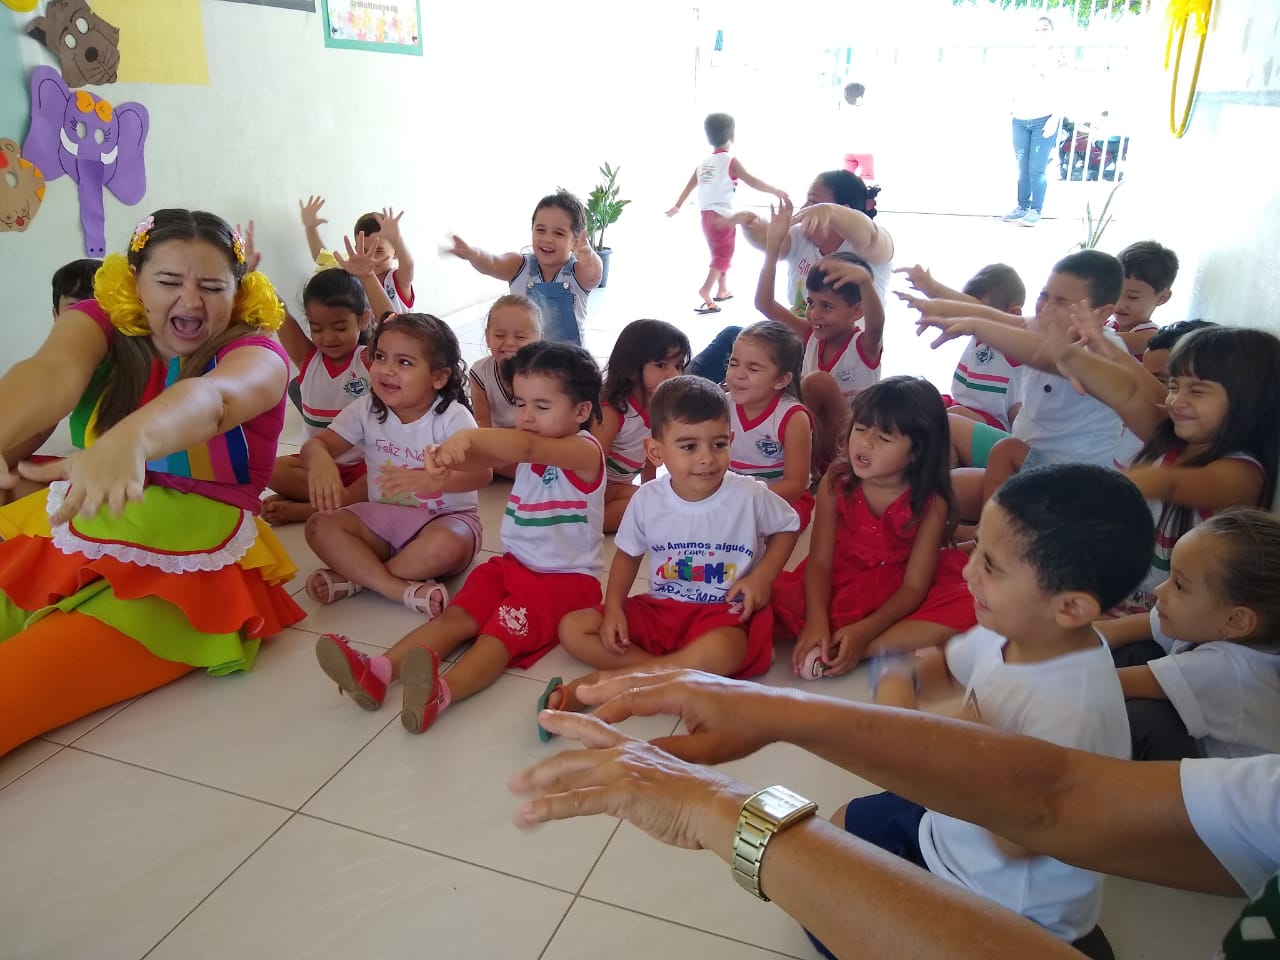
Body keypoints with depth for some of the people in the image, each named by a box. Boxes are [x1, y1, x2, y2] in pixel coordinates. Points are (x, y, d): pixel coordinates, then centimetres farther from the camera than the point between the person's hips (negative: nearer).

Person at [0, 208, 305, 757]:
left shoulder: (255, 354, -9)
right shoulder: (101, 322, 0)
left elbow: (212, 398, -33)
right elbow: (51, 373, -24)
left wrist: (128, 442, -56)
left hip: (187, 569, -4)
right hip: (65, 538, 4)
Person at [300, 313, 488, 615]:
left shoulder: (452, 417, -17)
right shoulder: (366, 409, -4)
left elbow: (481, 471, -31)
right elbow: (317, 443, -11)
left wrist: (430, 479, -51)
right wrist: (319, 460, -38)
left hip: (444, 518, -4)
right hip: (384, 517, 4)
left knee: (447, 546, -37)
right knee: (320, 526, -18)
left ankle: (356, 578, -17)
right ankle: (403, 589, -27)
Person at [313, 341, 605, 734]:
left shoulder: (586, 451, -14)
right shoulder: (524, 449, 9)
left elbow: (528, 448, -36)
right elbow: (482, 458, -12)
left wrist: (468, 435, -51)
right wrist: (448, 457, -36)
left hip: (566, 578, -7)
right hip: (513, 564, 7)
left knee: (501, 631, -29)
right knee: (456, 616, -14)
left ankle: (440, 692, -52)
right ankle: (377, 671, -30)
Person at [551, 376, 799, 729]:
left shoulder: (750, 496, -12)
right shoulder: (647, 500, -7)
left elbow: (788, 527, 7)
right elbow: (628, 554, 9)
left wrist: (762, 576, -8)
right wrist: (614, 608, -6)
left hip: (726, 612, -3)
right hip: (659, 610, 4)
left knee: (721, 652, -40)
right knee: (572, 628, -13)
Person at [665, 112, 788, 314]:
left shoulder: (704, 163, 12)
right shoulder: (730, 161, -6)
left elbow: (689, 186, 17)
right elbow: (751, 181, -13)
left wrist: (677, 207, 27)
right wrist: (775, 191, -9)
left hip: (706, 215, 7)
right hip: (722, 216, -7)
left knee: (719, 254, 21)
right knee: (723, 256, -4)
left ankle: (722, 290, 30)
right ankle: (706, 290, -20)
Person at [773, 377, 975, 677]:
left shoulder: (931, 503, -16)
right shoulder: (836, 483, -12)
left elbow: (914, 587, -17)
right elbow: (819, 562, -14)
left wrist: (865, 631, -31)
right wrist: (816, 622, -31)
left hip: (898, 600, 0)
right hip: (840, 585, 1)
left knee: (966, 609, -30)